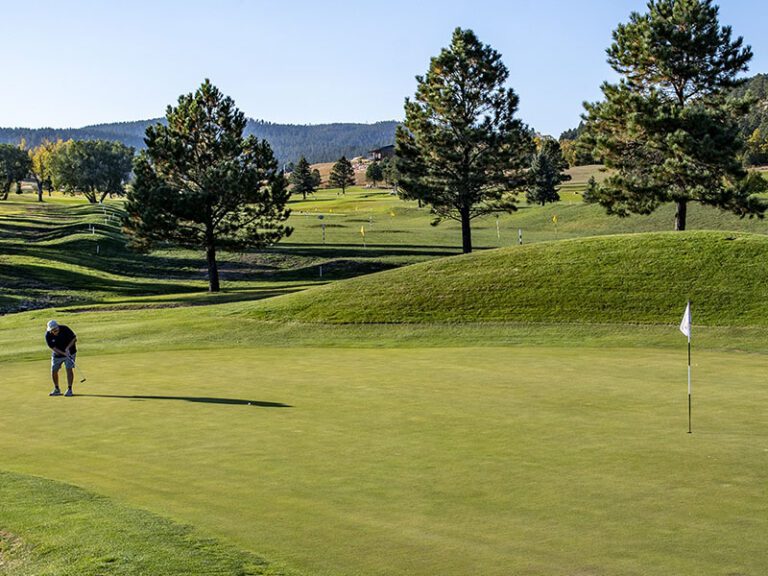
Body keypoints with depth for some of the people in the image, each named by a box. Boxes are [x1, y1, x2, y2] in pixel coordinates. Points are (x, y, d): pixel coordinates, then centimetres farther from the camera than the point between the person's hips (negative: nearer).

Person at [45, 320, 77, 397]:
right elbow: (53, 347, -17)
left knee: (69, 369, -12)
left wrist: (68, 348, -26)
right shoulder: (48, 335, -18)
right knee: (53, 371, 2)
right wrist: (64, 353, -29)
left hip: (69, 351, -3)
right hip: (57, 354, 3)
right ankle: (57, 390, 20)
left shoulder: (65, 329, -22)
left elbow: (74, 338, -13)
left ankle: (69, 390, -6)